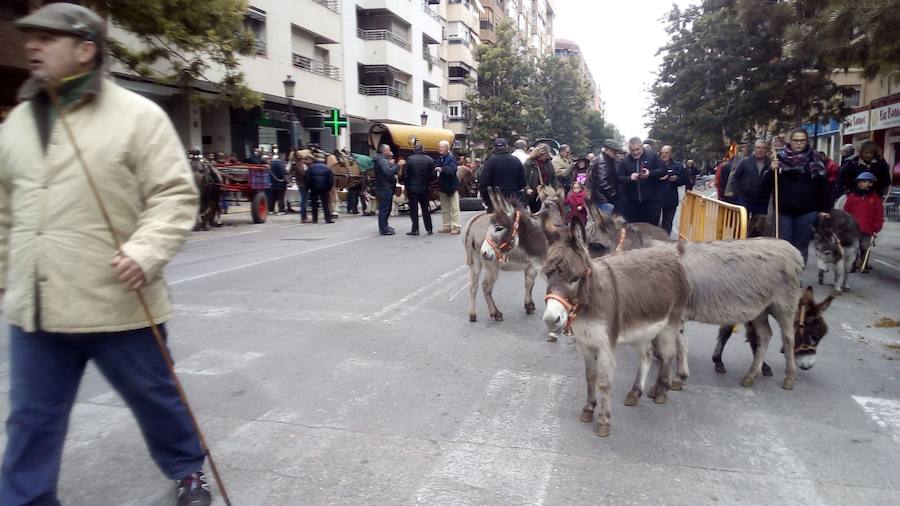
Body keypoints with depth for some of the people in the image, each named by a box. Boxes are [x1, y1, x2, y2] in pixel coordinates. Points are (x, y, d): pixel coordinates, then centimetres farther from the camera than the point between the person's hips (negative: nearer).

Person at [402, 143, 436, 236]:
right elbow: (433, 176, -4)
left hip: (412, 188, -2)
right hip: (425, 188, 2)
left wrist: (406, 186, 4)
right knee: (425, 209, 13)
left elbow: (405, 175, -8)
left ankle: (415, 229, 3)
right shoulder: (429, 160, -4)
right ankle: (429, 229, 13)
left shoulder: (410, 159, -10)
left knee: (413, 209, 4)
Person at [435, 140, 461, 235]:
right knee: (444, 209, 13)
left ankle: (456, 228, -1)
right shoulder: (439, 158, 9)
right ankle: (446, 227, 21)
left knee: (454, 208, -3)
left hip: (452, 186, -7)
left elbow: (452, 170, -26)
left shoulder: (451, 158, -11)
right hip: (443, 187, 7)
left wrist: (442, 169, -40)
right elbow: (436, 169, 11)